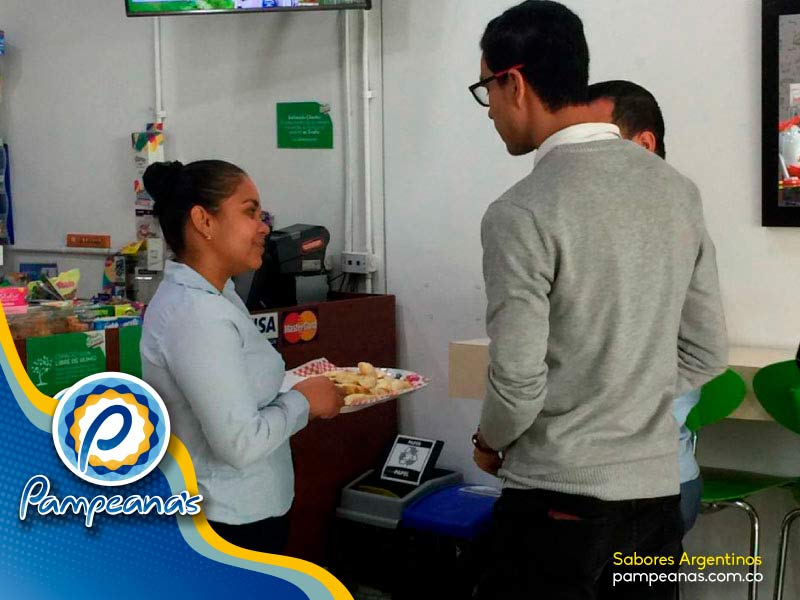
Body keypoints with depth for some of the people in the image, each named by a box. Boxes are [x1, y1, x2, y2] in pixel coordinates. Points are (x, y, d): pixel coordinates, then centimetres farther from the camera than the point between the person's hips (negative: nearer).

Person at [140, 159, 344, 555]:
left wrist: (301, 391, 7)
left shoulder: (211, 296, 9)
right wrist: (302, 401, -11)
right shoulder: (196, 314, -24)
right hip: (230, 522, -10)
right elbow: (240, 442, -27)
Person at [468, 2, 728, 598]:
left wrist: (489, 443, 4)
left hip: (560, 498, -6)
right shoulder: (677, 190, 4)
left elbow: (518, 380, -15)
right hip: (657, 488, 6)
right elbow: (708, 352, 8)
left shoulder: (523, 212, -17)